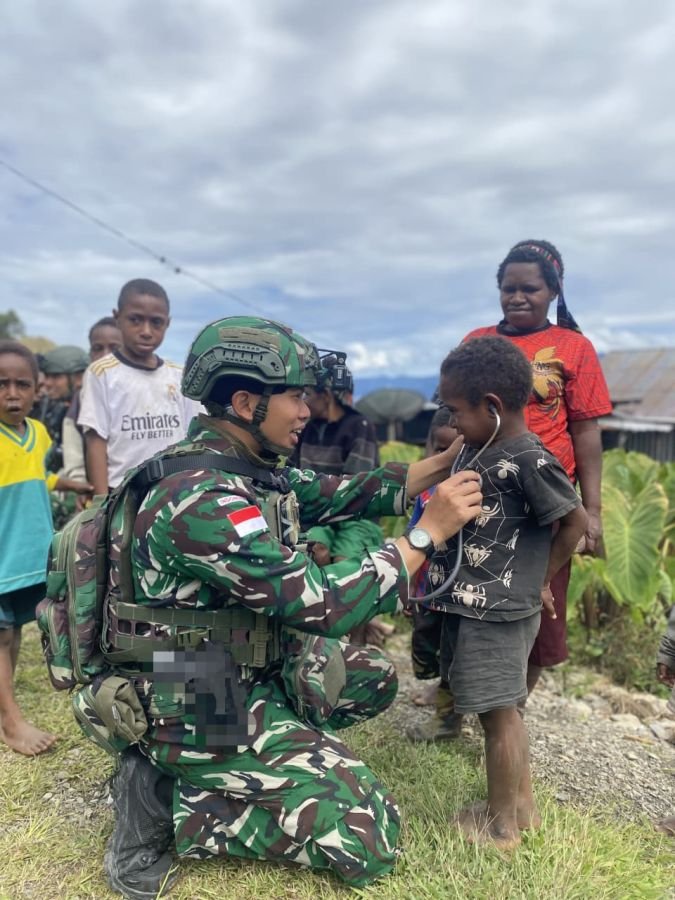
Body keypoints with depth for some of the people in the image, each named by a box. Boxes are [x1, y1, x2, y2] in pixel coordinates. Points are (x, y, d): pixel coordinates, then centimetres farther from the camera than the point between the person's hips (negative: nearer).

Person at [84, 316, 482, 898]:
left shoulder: (250, 468, -1)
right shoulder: (204, 500, -30)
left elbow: (339, 496, 5)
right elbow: (325, 604, -31)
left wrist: (441, 464, 0)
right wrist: (429, 530, -24)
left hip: (246, 668, 9)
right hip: (199, 708, -9)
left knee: (374, 679, 20)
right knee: (371, 838, -5)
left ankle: (253, 762, 14)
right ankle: (173, 805, 2)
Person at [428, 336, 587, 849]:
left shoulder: (528, 461, -19)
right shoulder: (480, 451, 6)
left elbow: (575, 521, -12)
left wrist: (541, 580, -5)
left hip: (498, 611, -9)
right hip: (473, 605, 9)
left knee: (499, 713, 7)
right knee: (503, 710, 21)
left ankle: (500, 825, 27)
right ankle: (523, 806, 40)